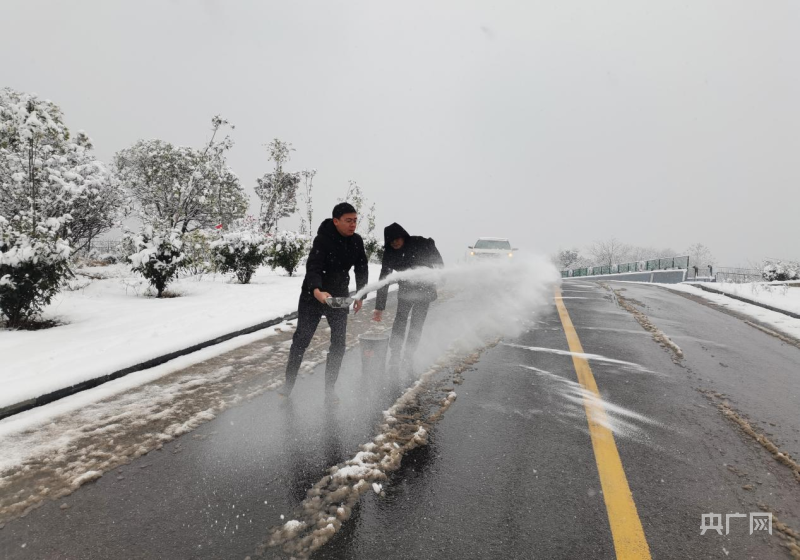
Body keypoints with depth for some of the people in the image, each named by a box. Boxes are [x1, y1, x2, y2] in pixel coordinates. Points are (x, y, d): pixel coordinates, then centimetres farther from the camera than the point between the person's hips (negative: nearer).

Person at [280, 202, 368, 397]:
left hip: (339, 297, 5)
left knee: (338, 344, 3)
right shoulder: (323, 239, -22)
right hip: (313, 295, -4)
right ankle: (288, 384, 20)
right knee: (301, 339, 4)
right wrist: (317, 291, -52)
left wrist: (360, 295, 5)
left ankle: (329, 389, 16)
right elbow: (313, 268, -34)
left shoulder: (357, 241, -4)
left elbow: (361, 269, 8)